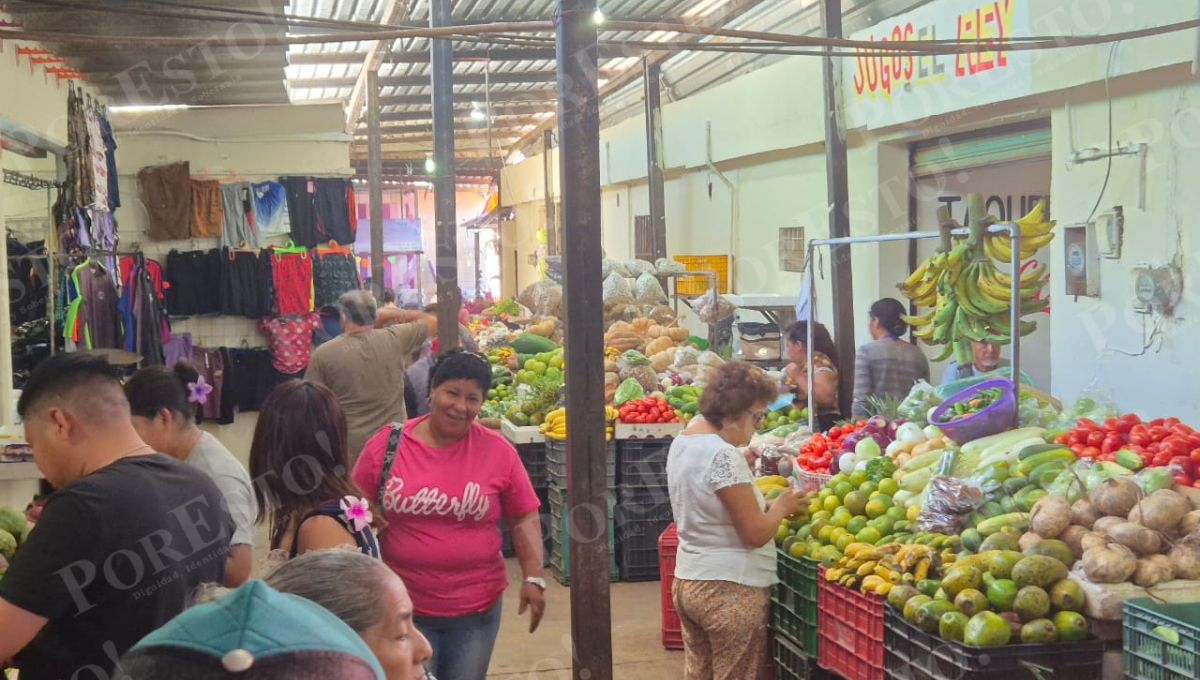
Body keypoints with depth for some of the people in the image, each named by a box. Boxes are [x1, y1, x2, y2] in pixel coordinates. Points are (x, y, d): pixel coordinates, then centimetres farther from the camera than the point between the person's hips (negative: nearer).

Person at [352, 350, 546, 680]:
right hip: (402, 607, -1)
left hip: (476, 608, 1)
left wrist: (533, 578, -9)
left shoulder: (497, 451, -4)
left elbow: (524, 518, 2)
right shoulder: (386, 444, -5)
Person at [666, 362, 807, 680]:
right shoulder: (723, 455, -21)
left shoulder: (683, 441, 6)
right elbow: (756, 534, -19)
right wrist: (781, 507, -2)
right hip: (729, 590, -9)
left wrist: (757, 498, 6)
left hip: (687, 580, 9)